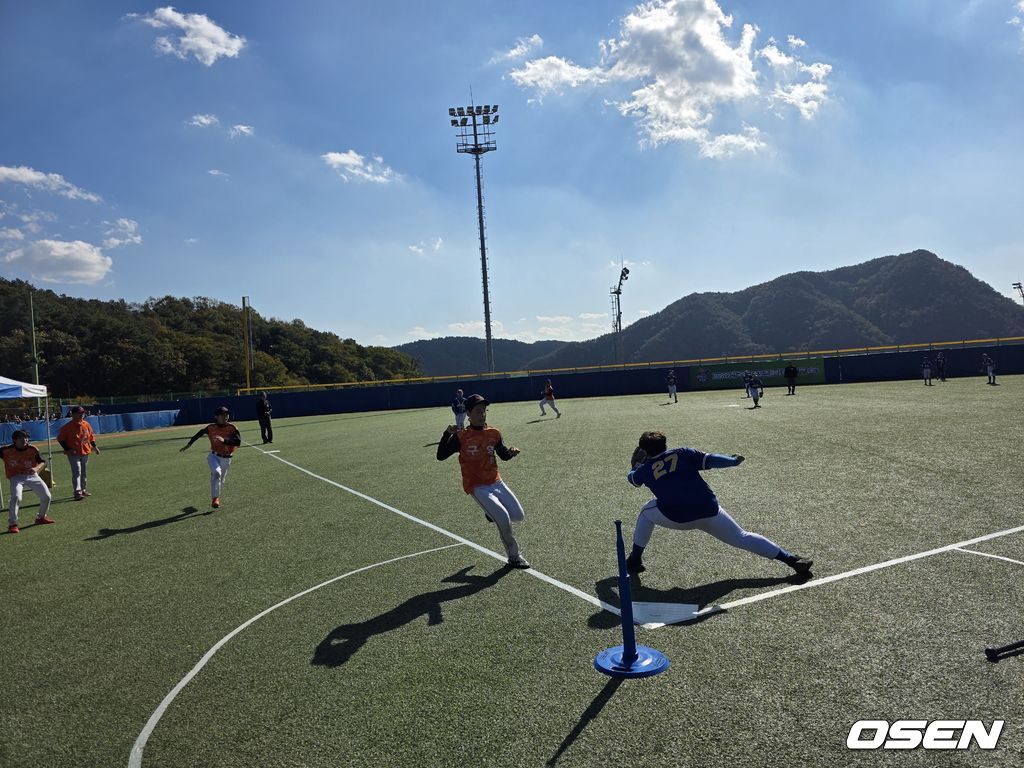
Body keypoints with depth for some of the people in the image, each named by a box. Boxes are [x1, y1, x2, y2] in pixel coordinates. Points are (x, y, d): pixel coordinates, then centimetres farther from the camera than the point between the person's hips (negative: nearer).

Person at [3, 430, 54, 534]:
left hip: (32, 476, 3)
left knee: (46, 496, 2)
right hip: (16, 477, -3)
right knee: (16, 498, -26)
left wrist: (36, 468, -27)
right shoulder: (6, 450, -12)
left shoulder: (33, 449, -8)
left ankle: (41, 517, 28)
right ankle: (12, 524, -12)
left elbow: (42, 462, -6)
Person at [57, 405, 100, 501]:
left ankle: (83, 490, 28)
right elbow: (60, 439, -6)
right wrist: (67, 449, -15)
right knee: (77, 472, -15)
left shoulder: (87, 425, 6)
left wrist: (94, 447, 5)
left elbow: (91, 437, 16)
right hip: (73, 454, -6)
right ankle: (77, 492, -18)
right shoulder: (67, 427, -10)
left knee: (84, 473, 15)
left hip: (85, 452, 6)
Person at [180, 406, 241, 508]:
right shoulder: (211, 428, -6)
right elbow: (200, 433, 14)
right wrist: (189, 444, 18)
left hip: (226, 459, 1)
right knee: (216, 473, -29)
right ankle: (215, 498, -19)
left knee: (221, 480, 15)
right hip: (214, 456, -1)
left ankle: (215, 496, 44)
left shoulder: (232, 428, -12)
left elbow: (238, 442, -25)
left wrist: (224, 440, -38)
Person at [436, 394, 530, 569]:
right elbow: (441, 456, -15)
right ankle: (514, 556, 6)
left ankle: (493, 512, 33)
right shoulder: (461, 437, -10)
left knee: (519, 516, 2)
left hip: (496, 482, 5)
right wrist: (447, 434, -28)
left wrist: (511, 452, -10)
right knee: (504, 519, -16)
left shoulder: (494, 434, 3)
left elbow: (504, 455, 13)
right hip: (477, 487, -5)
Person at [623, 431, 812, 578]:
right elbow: (710, 460, 1)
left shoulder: (645, 469, 13)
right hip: (709, 511, 1)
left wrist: (636, 466, 56)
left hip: (676, 517, -1)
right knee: (742, 538, 14)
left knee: (647, 511, 27)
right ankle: (792, 560, 4)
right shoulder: (682, 453, 10)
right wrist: (733, 460, 15)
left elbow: (632, 478, 34)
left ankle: (634, 560, 26)